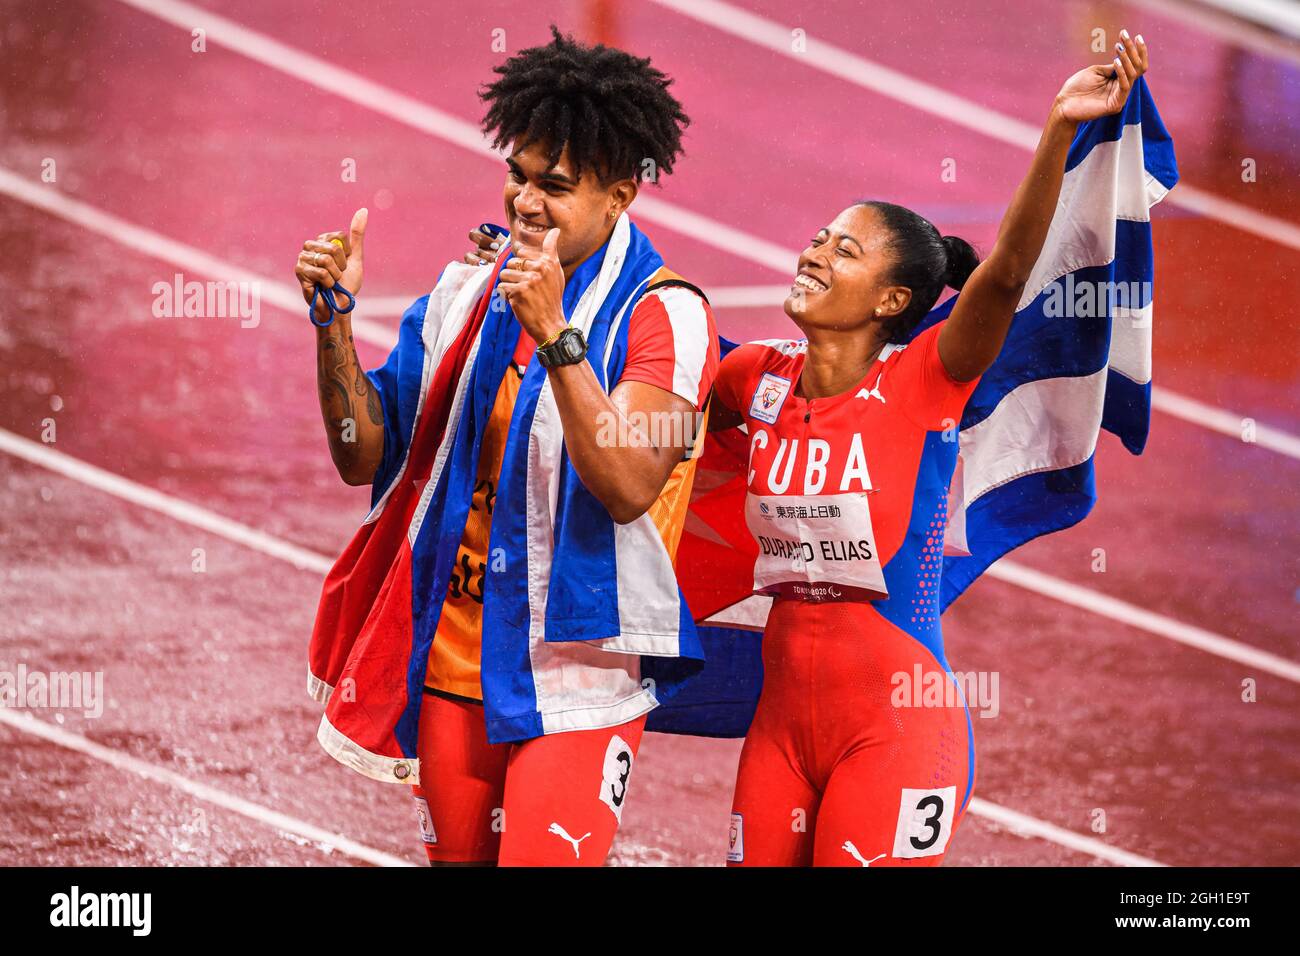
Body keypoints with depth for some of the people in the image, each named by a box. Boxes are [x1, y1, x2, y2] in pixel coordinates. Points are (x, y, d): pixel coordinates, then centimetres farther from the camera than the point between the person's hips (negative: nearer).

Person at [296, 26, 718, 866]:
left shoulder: (662, 314, -10)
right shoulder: (468, 294, 7)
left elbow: (629, 486, -24)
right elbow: (364, 456, 8)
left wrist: (553, 334, -31)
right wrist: (334, 319, -5)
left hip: (575, 671, -5)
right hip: (451, 658, 5)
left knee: (543, 855, -13)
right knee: (458, 856, 15)